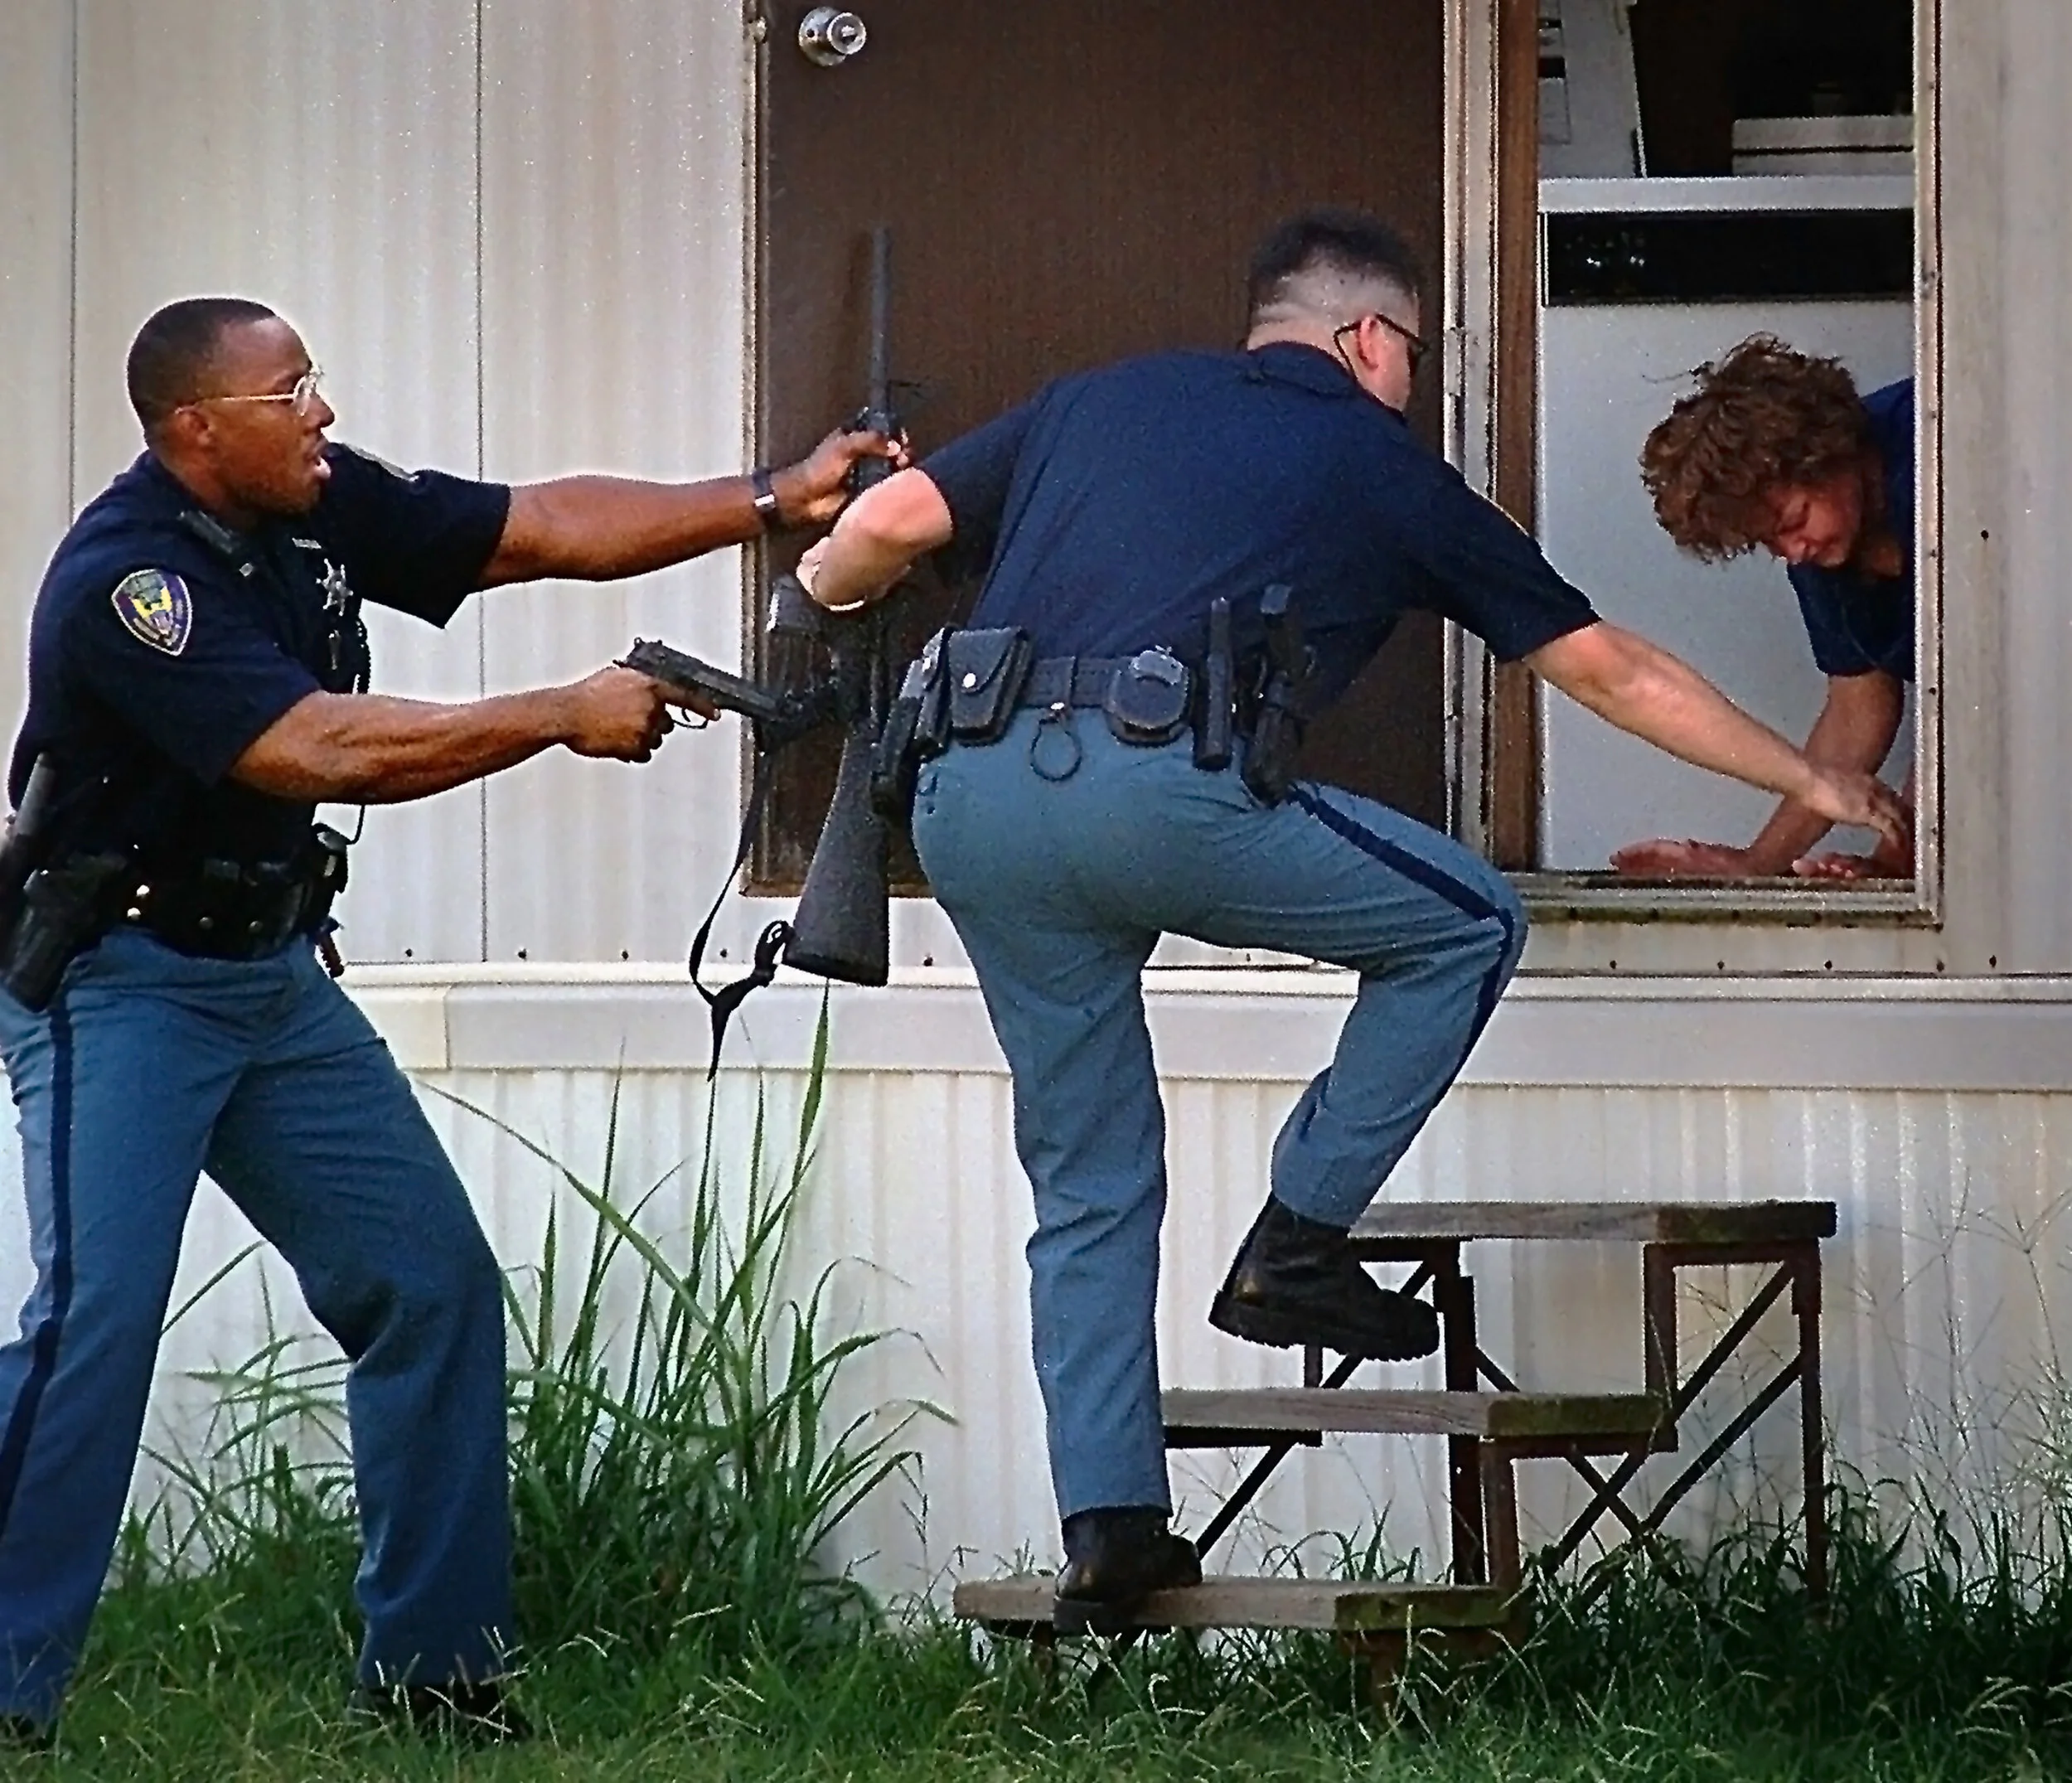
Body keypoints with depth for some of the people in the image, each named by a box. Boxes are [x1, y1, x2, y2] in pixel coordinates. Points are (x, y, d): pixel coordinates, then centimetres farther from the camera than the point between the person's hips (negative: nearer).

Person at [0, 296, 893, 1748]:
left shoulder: (322, 510, -1)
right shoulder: (126, 581, -24)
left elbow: (546, 526, 3)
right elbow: (318, 751, -30)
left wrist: (777, 501, -5)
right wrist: (567, 719, -25)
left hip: (274, 974, 8)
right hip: (117, 984, -8)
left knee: (434, 1285, 5)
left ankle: (433, 1659, 12)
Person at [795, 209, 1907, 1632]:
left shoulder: (1103, 401, 26)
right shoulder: (1383, 468, 19)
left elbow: (891, 523, 16)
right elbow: (1609, 671, 25)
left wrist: (815, 606, 39)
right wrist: (1816, 785, 35)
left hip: (967, 797, 5)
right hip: (1160, 790, -5)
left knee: (1089, 1179, 17)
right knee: (1466, 926, 16)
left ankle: (1108, 1527, 12)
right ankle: (1298, 1246, 14)